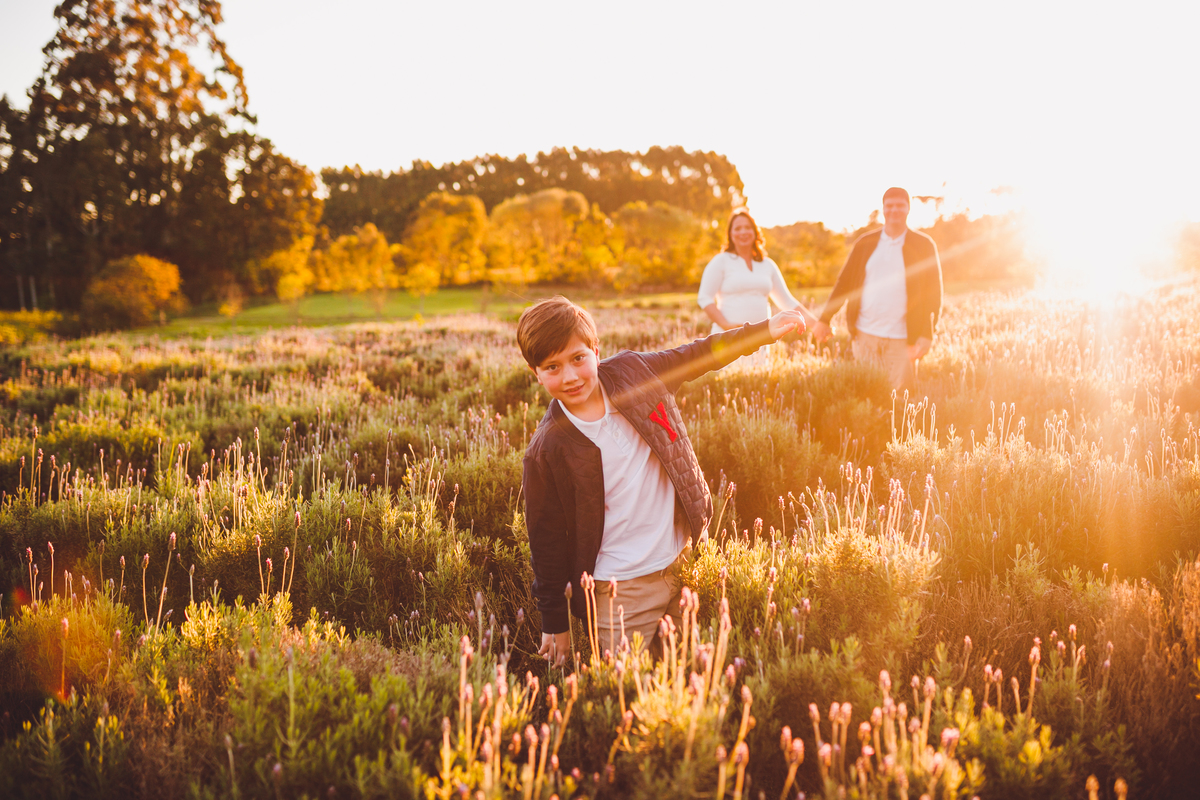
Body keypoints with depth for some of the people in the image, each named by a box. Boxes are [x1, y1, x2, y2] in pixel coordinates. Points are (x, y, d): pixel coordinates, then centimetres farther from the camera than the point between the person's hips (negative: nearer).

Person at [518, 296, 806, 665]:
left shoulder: (630, 370, -6)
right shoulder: (547, 452, -16)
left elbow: (693, 357, 13)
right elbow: (547, 541, -6)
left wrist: (763, 330, 16)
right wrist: (555, 623, 0)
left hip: (683, 562, 4)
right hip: (622, 589, -4)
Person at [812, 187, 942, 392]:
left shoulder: (924, 246, 3)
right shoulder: (865, 243, 9)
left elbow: (933, 293, 0)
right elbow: (844, 282, 9)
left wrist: (927, 335, -9)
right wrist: (824, 319, 2)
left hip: (902, 339, -2)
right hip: (864, 335, 2)